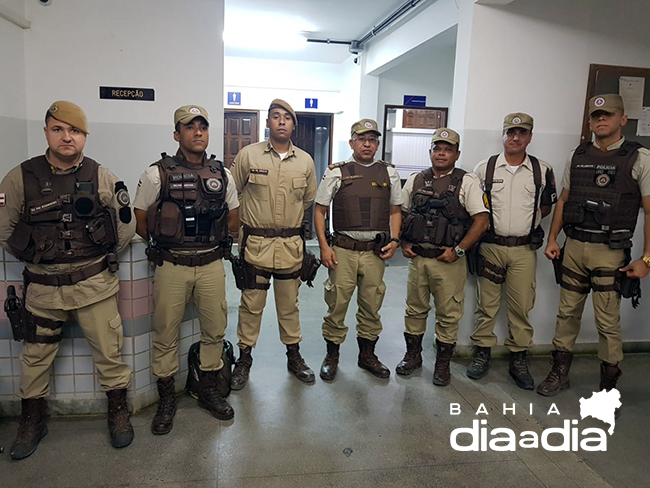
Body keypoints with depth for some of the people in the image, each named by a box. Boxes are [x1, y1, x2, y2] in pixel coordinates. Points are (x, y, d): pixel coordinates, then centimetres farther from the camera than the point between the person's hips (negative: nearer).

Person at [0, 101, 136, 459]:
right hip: (42, 287, 1)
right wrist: (34, 256, 4)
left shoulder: (102, 177, -2)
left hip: (95, 284, -1)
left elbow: (127, 225, 6)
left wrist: (105, 255, 2)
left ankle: (118, 412, 28)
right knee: (35, 356, 15)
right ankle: (33, 421, 36)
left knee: (108, 351, 7)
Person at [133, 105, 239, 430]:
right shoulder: (157, 174, -4)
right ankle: (166, 399, 26)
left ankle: (208, 390, 31)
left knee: (215, 331, 10)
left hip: (212, 265, 3)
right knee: (165, 334, 7)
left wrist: (211, 242, 8)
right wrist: (167, 245, 7)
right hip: (171, 267, -2)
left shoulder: (222, 174, 5)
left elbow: (233, 220, 14)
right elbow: (140, 222, 2)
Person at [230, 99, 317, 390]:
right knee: (251, 303, 7)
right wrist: (250, 220, 6)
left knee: (289, 303, 14)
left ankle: (294, 355, 29)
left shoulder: (305, 161, 5)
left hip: (291, 244, 2)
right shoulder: (248, 155, -3)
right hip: (255, 243, -2)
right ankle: (244, 359, 23)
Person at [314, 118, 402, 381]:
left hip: (375, 252, 3)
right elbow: (319, 210, 3)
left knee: (371, 306, 11)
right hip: (343, 250, -2)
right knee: (337, 304, 3)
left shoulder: (389, 173, 9)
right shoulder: (336, 172, 1)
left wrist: (394, 240, 0)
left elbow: (395, 211, 15)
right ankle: (332, 356, 21)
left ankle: (367, 354, 30)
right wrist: (324, 246, -6)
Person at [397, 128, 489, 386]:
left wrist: (458, 250, -14)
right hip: (417, 257, 3)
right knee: (415, 309, 14)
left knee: (448, 314, 7)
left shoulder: (467, 182, -3)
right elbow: (401, 214, 16)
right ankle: (413, 355, 31)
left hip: (449, 260, -3)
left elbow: (481, 221, -8)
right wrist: (404, 243, 2)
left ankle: (442, 364, 23)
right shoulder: (415, 180, 9)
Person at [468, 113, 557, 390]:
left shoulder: (543, 171, 5)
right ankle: (482, 353, 19)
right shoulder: (484, 169, 3)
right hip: (491, 246, 0)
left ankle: (519, 360, 18)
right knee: (486, 304, 5)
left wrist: (527, 222, 3)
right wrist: (485, 225, -3)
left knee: (522, 307, 5)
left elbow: (547, 207, 14)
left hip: (524, 249, 1)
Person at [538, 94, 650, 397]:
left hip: (610, 252, -4)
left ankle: (609, 383, 21)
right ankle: (559, 372, 25)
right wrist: (552, 240, 8)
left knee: (607, 321, 3)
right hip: (573, 247, 4)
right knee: (567, 313, 11)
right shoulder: (577, 156, 9)